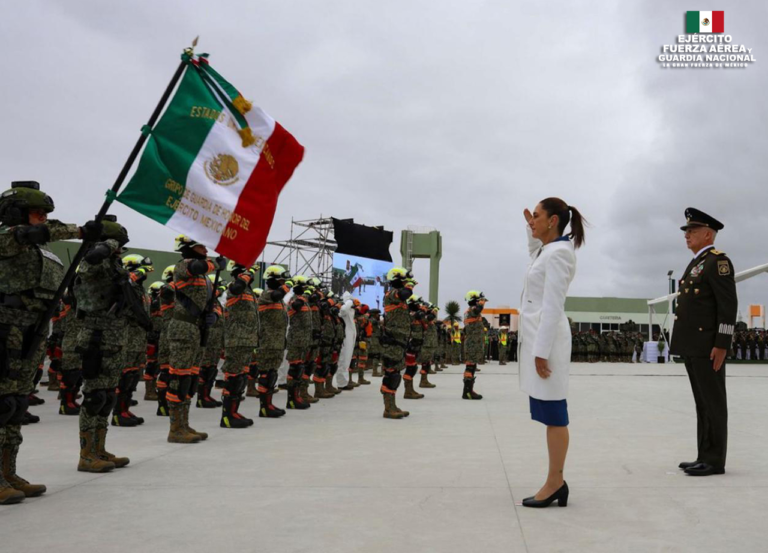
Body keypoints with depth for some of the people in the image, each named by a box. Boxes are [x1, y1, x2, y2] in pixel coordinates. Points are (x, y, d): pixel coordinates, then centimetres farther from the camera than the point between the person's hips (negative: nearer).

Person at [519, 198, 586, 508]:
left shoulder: (557, 253, -13)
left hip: (547, 338, -10)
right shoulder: (548, 250, 16)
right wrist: (531, 229, 29)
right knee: (550, 414, 11)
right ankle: (556, 481, 16)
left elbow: (552, 307, -19)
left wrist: (542, 351, -21)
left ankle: (555, 482, 2)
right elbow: (534, 252, 44)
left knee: (552, 413, -5)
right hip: (538, 336, 10)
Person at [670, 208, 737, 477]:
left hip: (707, 347, -9)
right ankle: (705, 457, 17)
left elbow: (729, 305, -16)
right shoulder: (695, 264, 20)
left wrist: (721, 345, -20)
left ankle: (715, 460, 3)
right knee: (703, 403, 12)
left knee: (713, 403, -3)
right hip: (692, 346, 10)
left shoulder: (718, 261, -9)